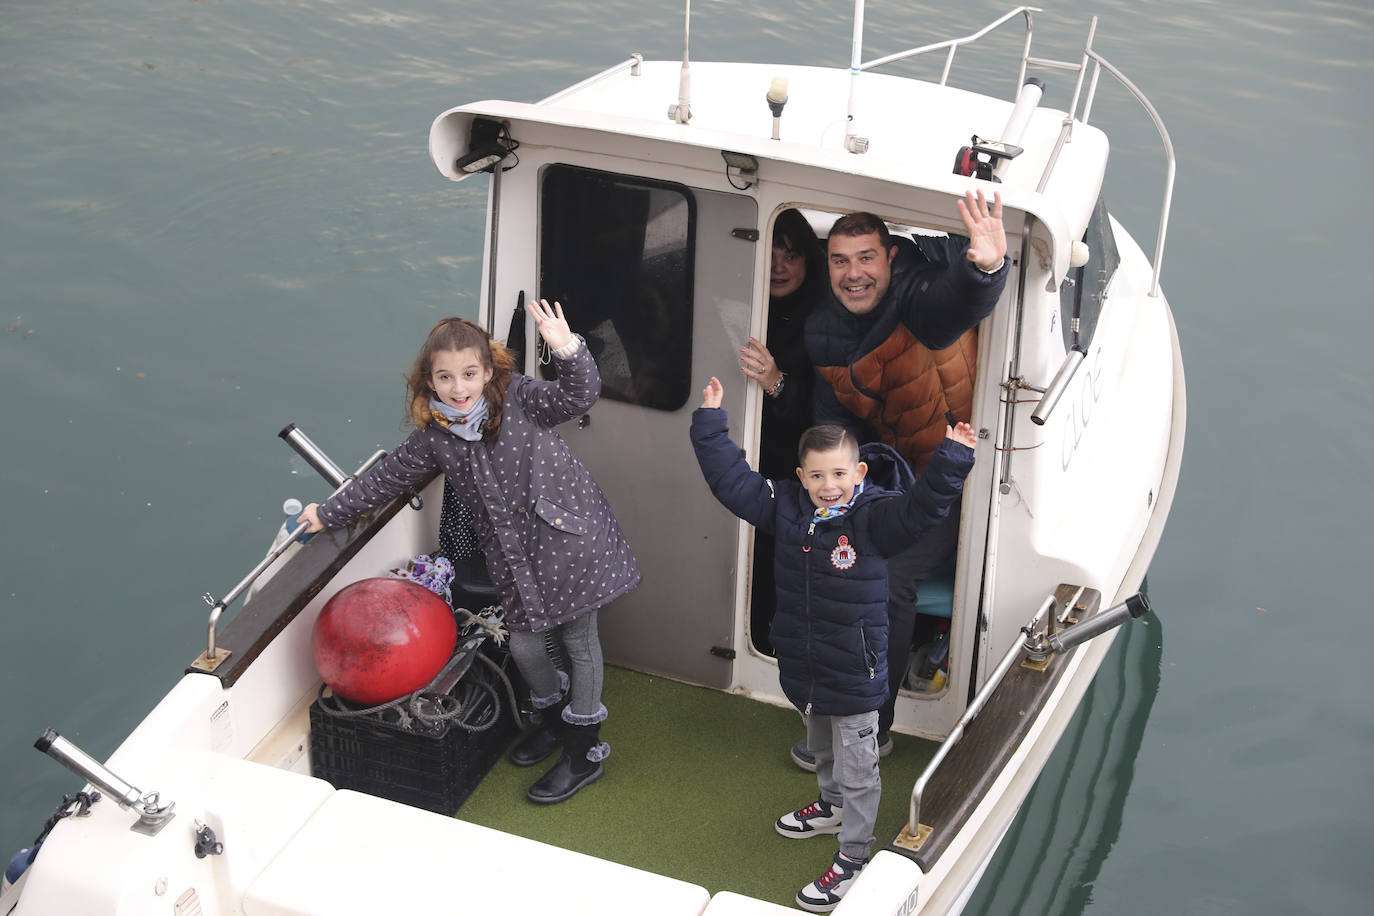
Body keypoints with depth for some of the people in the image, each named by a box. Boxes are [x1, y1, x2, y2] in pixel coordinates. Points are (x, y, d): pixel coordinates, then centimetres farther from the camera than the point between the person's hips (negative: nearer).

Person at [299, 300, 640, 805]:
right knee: (524, 643, 11)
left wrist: (568, 351, -44)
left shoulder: (519, 399, -12)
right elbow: (386, 478, 11)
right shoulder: (434, 436, 0)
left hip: (568, 534, -4)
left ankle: (584, 751, 20)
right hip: (515, 552, 5)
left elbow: (578, 395, -25)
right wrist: (327, 513, 16)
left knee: (578, 639, 6)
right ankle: (555, 716, 42)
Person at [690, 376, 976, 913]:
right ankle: (832, 808, 56)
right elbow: (732, 480, -1)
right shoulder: (786, 506, -6)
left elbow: (921, 505, -36)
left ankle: (853, 858, 19)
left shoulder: (874, 517, -21)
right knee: (821, 749, 31)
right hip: (803, 664, 6)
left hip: (853, 672, -6)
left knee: (855, 770, 6)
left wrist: (952, 458, -49)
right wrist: (711, 422, -3)